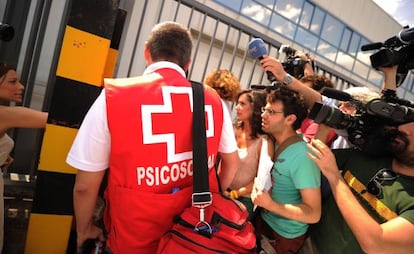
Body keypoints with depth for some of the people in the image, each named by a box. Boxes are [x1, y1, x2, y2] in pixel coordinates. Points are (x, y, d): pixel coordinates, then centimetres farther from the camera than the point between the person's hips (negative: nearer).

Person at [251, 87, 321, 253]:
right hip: (265, 222, 7)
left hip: (285, 236, -7)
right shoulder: (275, 144, -2)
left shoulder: (302, 156, -28)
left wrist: (270, 204, -32)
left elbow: (314, 214, -27)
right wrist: (255, 188, -2)